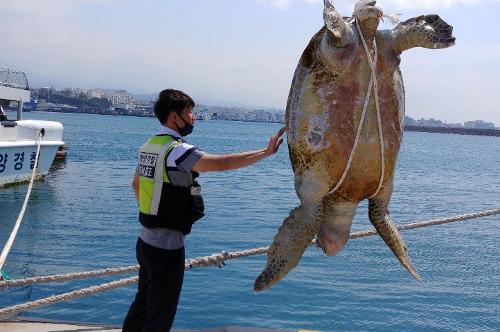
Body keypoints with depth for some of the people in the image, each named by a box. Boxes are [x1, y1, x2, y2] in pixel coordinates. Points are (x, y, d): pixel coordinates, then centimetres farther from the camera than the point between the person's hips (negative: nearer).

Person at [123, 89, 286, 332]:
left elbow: (136, 184, 23)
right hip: (167, 248, -9)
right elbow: (223, 163, -29)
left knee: (141, 306, 22)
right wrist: (266, 152, -24)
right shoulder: (177, 150, -20)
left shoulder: (148, 147, 9)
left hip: (146, 241, 9)